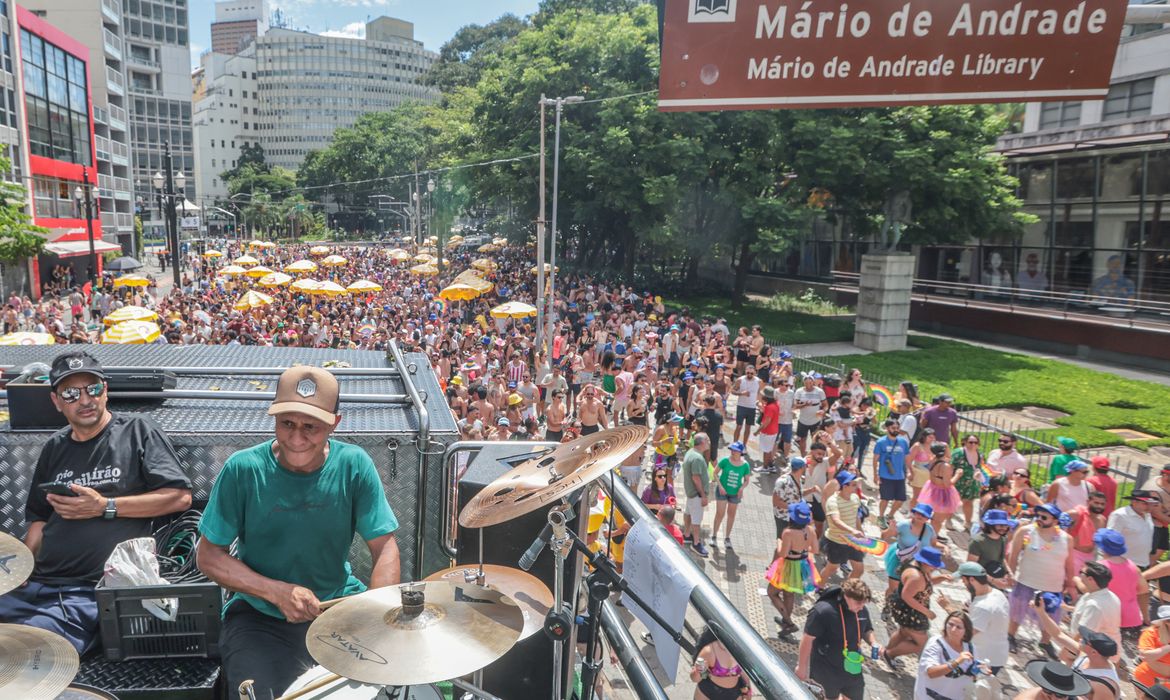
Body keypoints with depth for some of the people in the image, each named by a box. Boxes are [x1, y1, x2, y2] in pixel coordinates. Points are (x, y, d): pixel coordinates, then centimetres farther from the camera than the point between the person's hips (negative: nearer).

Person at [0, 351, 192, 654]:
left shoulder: (137, 431, 0)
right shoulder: (55, 448, 17)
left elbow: (180, 497, -7)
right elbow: (39, 517, 24)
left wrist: (105, 507, -11)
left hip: (93, 591, -6)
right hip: (36, 583, 6)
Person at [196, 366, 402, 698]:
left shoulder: (354, 465, -12)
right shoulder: (243, 469, -15)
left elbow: (385, 547, -9)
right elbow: (209, 555, -7)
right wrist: (278, 592, -20)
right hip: (260, 616, -1)